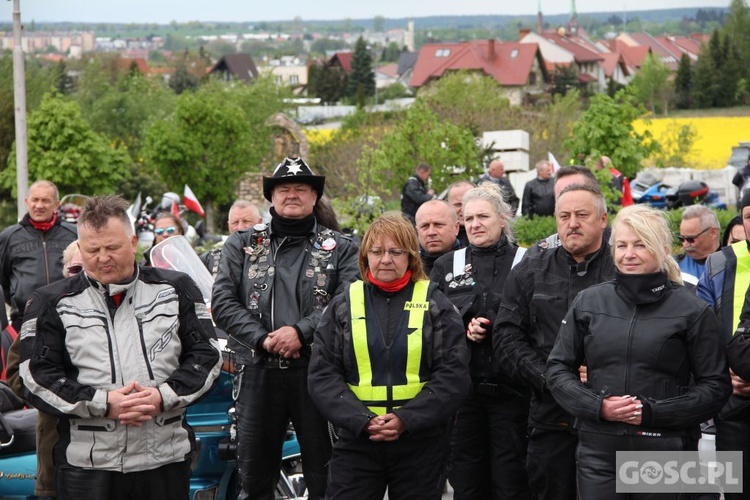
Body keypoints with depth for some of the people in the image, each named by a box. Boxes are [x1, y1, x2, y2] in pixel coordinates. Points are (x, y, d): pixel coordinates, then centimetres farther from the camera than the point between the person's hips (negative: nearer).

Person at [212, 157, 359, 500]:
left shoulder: (339, 249, 8)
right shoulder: (242, 246, 12)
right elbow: (223, 303, 2)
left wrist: (301, 331, -18)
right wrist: (261, 339, -12)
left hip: (318, 370, -1)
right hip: (258, 371, 1)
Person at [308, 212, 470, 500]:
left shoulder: (435, 304, 4)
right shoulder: (343, 306, 7)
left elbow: (454, 374, -4)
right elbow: (322, 374, 0)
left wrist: (407, 419, -16)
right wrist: (361, 421, -14)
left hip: (420, 442, -1)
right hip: (356, 440, 1)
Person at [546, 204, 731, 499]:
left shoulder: (693, 311, -1)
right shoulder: (588, 303, 7)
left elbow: (716, 386, -2)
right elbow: (558, 369, 9)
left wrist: (653, 412, -13)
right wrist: (597, 406, -8)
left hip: (667, 453, -2)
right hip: (599, 452, 2)